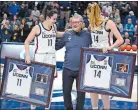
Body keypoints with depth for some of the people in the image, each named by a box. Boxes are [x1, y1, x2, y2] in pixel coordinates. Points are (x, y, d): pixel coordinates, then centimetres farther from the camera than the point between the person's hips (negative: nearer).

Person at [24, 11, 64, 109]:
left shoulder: (54, 27, 7)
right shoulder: (37, 28, -10)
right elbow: (27, 42, -8)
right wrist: (28, 55, -17)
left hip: (52, 56, 5)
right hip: (40, 56, -5)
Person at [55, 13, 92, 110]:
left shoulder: (87, 35, -2)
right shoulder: (67, 34, 2)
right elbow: (57, 46, 9)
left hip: (82, 69, -2)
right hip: (67, 69, 2)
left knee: (81, 92, 8)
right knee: (66, 91, 11)